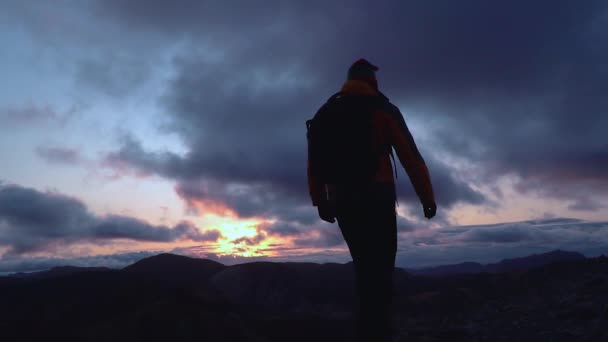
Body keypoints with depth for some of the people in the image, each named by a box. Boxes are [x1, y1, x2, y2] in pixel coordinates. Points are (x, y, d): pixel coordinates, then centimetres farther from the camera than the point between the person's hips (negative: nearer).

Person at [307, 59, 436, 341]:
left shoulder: (325, 113, 15)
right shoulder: (383, 109, 1)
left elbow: (314, 161, 11)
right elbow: (410, 157, -4)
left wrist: (320, 201, 15)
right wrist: (427, 197, 1)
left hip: (342, 202, 5)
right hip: (376, 198, -5)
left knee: (365, 268, 14)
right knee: (379, 269, -3)